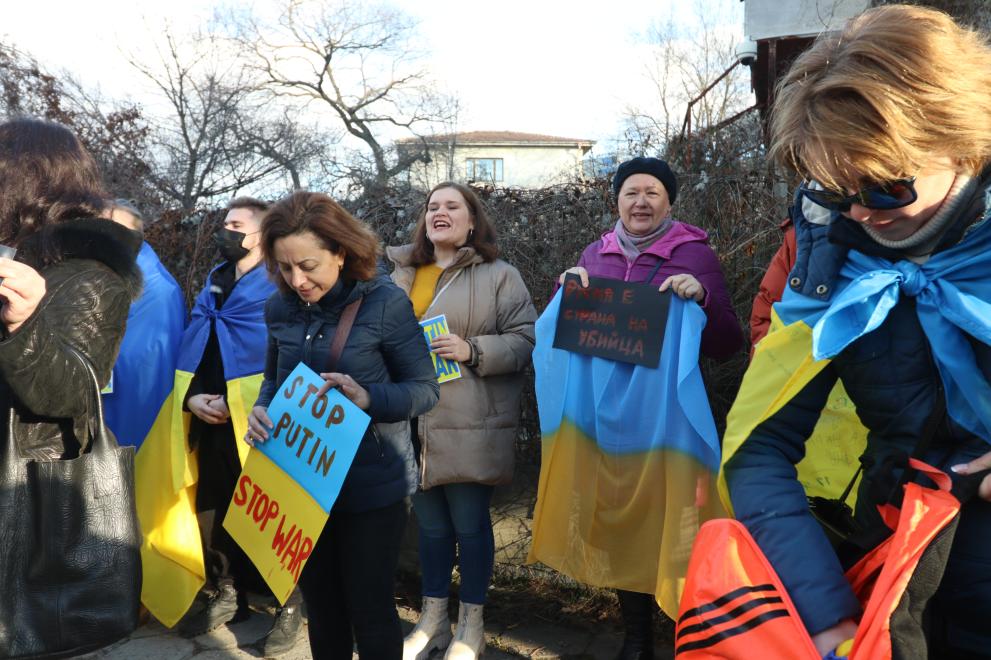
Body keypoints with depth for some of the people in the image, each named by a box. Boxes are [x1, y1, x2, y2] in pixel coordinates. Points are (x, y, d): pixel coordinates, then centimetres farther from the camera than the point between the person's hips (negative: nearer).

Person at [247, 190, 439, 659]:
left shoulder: (385, 304, -16)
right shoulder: (280, 308, -1)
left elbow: (424, 389, -12)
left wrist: (367, 398, -29)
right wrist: (260, 410, -8)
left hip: (372, 486, -5)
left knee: (370, 612, 9)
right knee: (321, 607, 21)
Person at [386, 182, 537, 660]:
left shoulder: (499, 276, -1)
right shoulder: (401, 276, 13)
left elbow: (526, 340, -6)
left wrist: (472, 351, -19)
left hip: (470, 425, -4)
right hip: (414, 423, 4)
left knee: (470, 523, 5)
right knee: (430, 522, 14)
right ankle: (432, 618, 31)